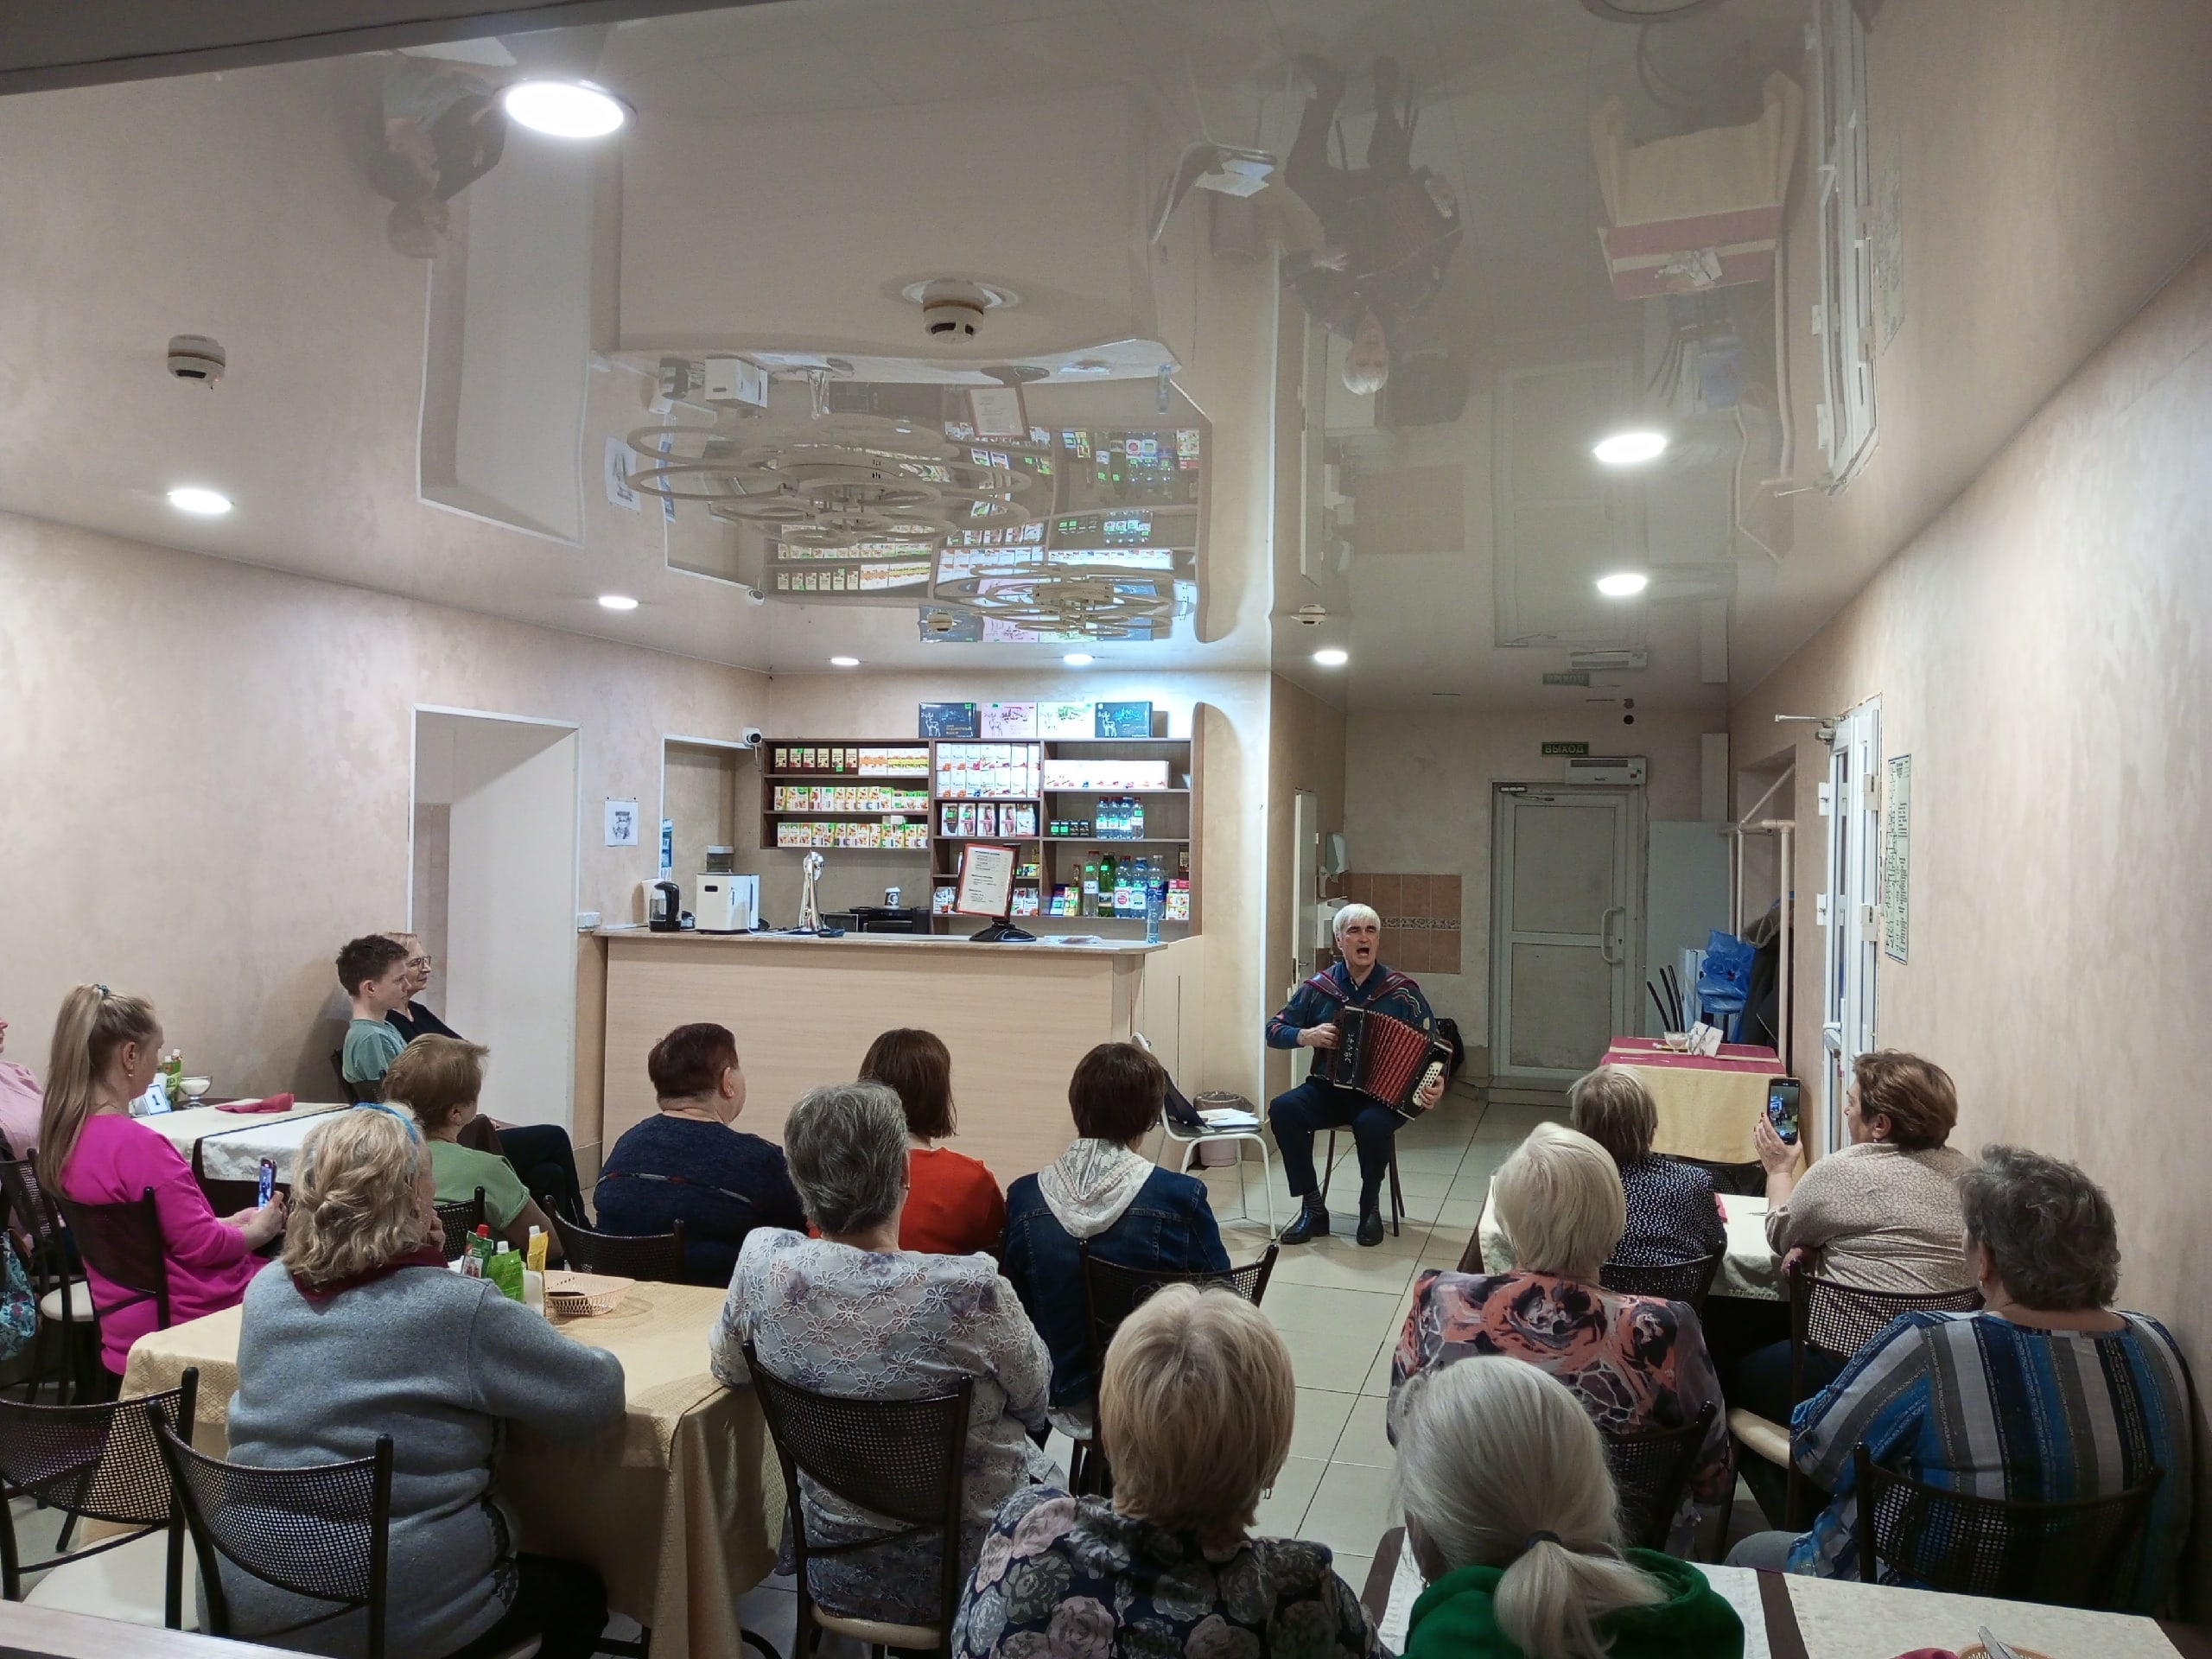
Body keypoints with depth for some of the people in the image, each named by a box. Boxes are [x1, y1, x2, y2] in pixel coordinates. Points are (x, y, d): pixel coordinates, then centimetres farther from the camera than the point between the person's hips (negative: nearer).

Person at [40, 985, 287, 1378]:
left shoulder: (64, 1134, 1)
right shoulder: (138, 1145, -26)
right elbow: (201, 1245, -19)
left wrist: (229, 1222, 12)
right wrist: (257, 1231, -2)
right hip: (179, 1318, -8)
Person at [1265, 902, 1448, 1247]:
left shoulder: (1402, 990, -1)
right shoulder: (1319, 987, 2)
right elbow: (1274, 1030, 6)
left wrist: (1435, 1084, -18)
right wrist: (1305, 1036, -14)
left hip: (1385, 1093, -2)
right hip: (1329, 1089, 2)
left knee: (1371, 1123, -36)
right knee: (1282, 1108, -27)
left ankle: (1371, 1208, -6)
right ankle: (1313, 1209, -14)